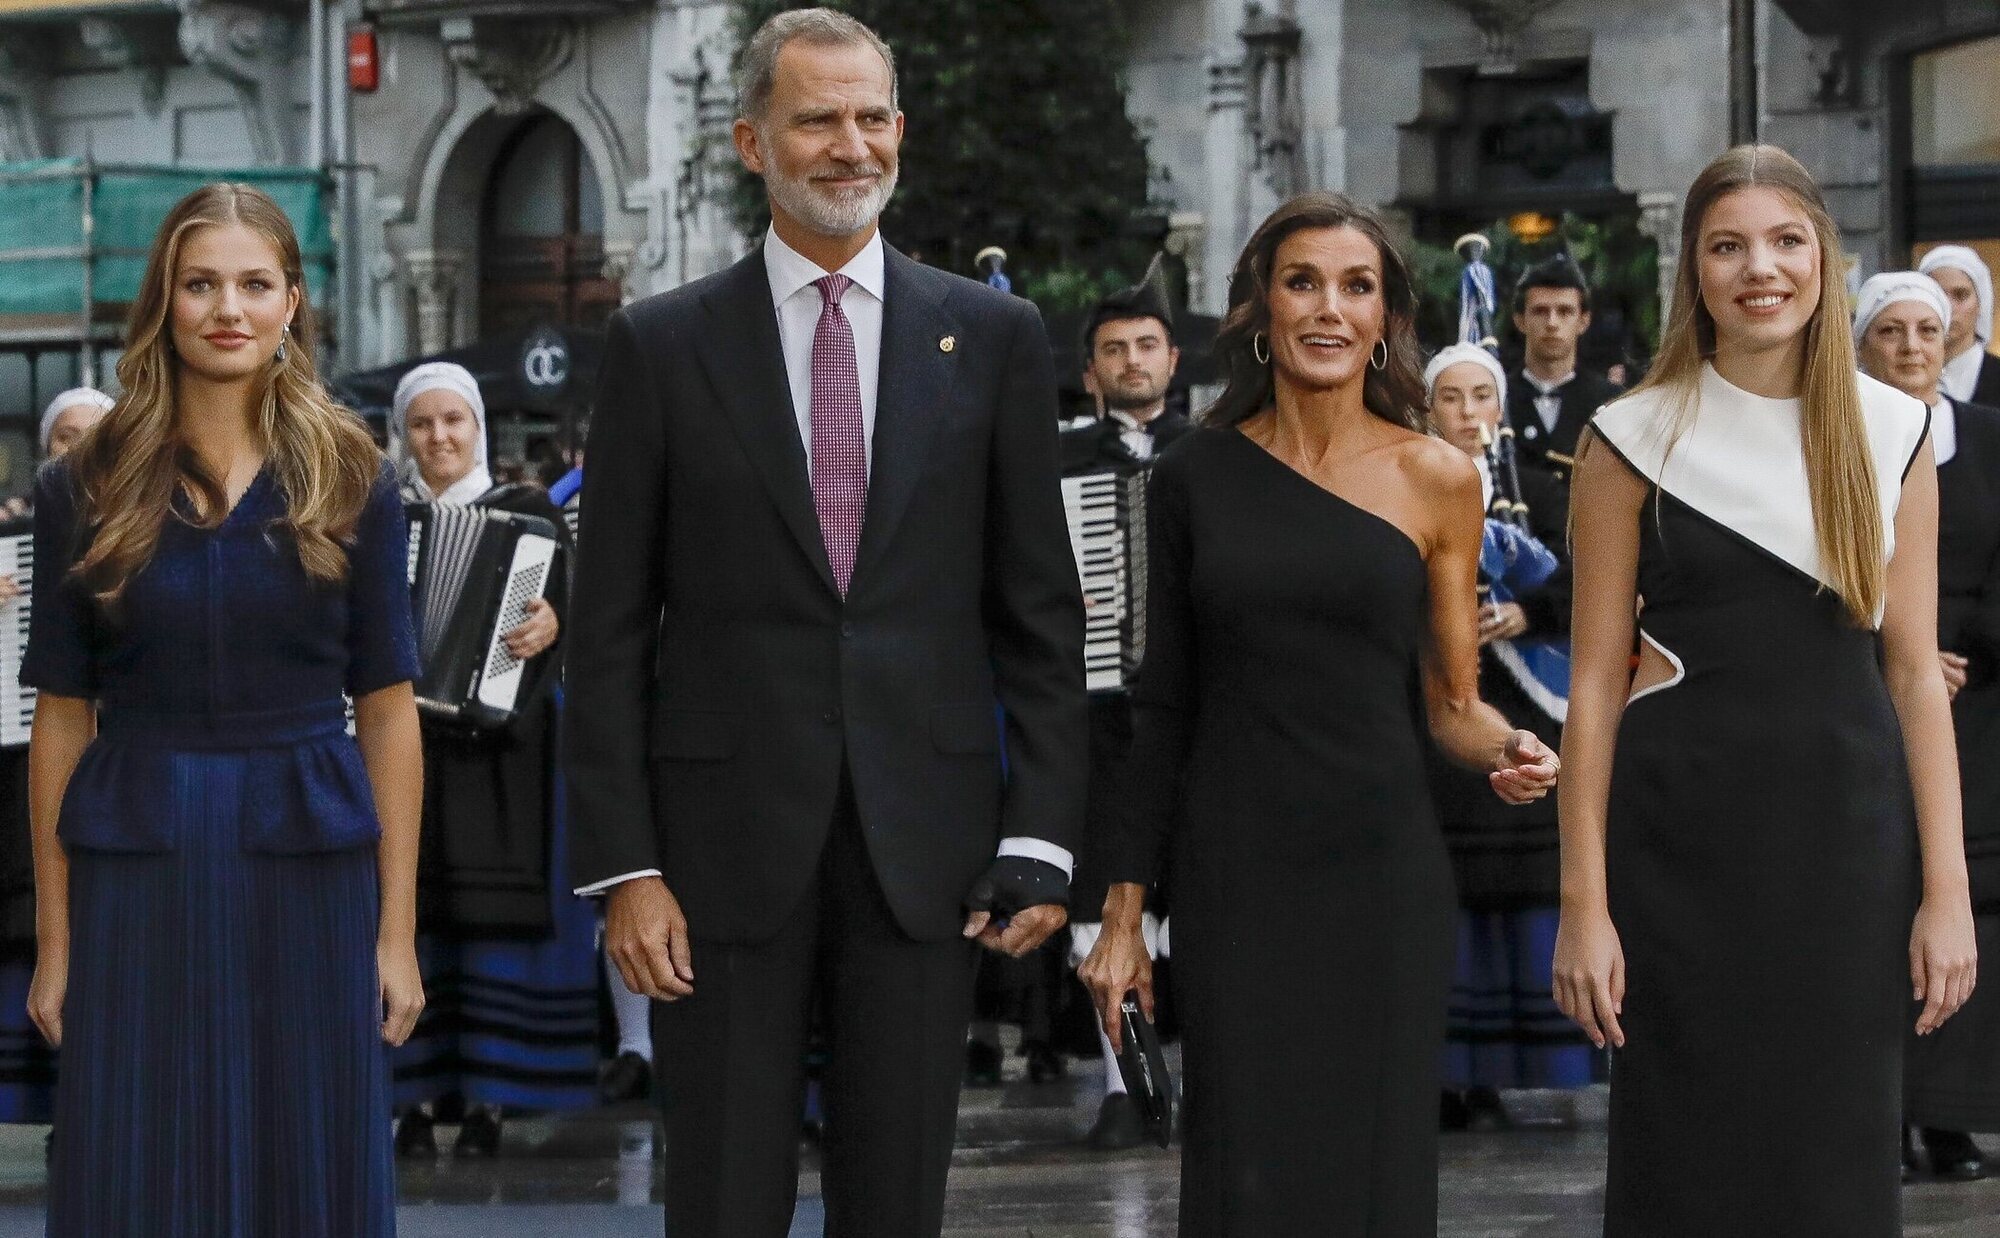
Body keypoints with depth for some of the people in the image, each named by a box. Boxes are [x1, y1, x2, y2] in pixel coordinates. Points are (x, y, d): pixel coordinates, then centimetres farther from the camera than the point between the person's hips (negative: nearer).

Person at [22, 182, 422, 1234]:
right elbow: (61, 720, 3)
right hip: (138, 874, 0)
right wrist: (54, 942, -2)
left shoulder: (352, 484, 4)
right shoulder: (86, 491, 3)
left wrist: (397, 930, -3)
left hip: (308, 870, 0)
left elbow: (388, 711, 3)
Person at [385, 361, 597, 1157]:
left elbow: (568, 605, -2)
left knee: (496, 908, -6)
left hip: (498, 743, -2)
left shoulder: (527, 512, 8)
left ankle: (488, 1099, -3)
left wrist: (551, 627, -22)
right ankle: (418, 1098, 1)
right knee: (412, 911, -2)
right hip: (402, 742, 2)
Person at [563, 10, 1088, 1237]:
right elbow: (612, 631, 2)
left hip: (925, 844, 1)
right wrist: (624, 866, -5)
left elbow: (1041, 614, 6)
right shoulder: (662, 344, 3)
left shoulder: (993, 337, 6)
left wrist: (1040, 840, -2)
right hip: (728, 836, -1)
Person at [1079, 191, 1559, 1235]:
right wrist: (1123, 909, 5)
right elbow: (1164, 704, 7)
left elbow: (1451, 701, 9)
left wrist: (1509, 753, -14)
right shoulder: (1196, 475, 4)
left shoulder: (1437, 481, 3)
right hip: (1232, 873, 0)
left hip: (1383, 872, 0)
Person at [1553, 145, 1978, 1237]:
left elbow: (1914, 671, 4)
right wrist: (1583, 901, -6)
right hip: (1685, 830, -2)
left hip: (1847, 829, 2)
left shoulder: (1891, 433, 5)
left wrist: (1946, 890, -3)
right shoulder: (1638, 438, 0)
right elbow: (1596, 679, -1)